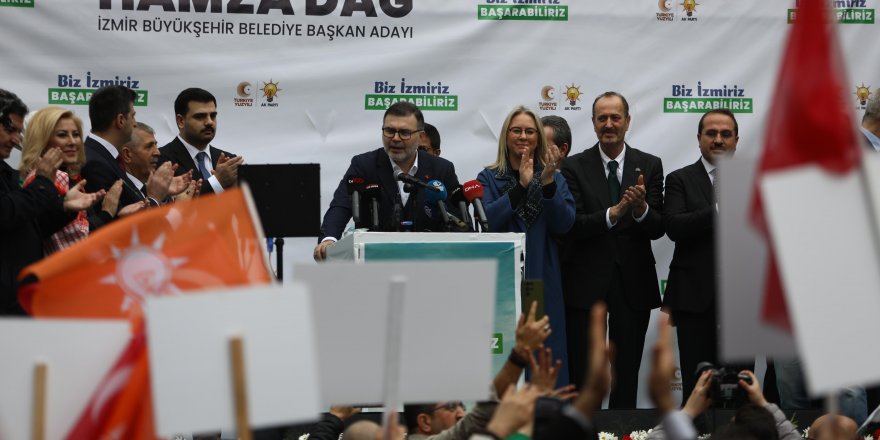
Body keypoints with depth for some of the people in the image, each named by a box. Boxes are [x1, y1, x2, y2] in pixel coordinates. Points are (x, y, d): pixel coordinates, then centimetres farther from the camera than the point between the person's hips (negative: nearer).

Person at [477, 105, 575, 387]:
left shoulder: (555, 178, 12)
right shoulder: (489, 178, 7)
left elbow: (564, 225, -3)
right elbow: (487, 220, -10)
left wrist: (548, 183, -15)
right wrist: (521, 186, -17)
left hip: (542, 280, 2)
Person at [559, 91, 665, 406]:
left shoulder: (649, 166, 3)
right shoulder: (575, 167, -1)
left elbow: (658, 229, -4)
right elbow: (570, 226, -11)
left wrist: (641, 209, -25)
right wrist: (613, 213, -25)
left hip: (633, 284, 2)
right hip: (586, 282, -1)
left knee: (627, 375, 10)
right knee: (582, 375, 3)